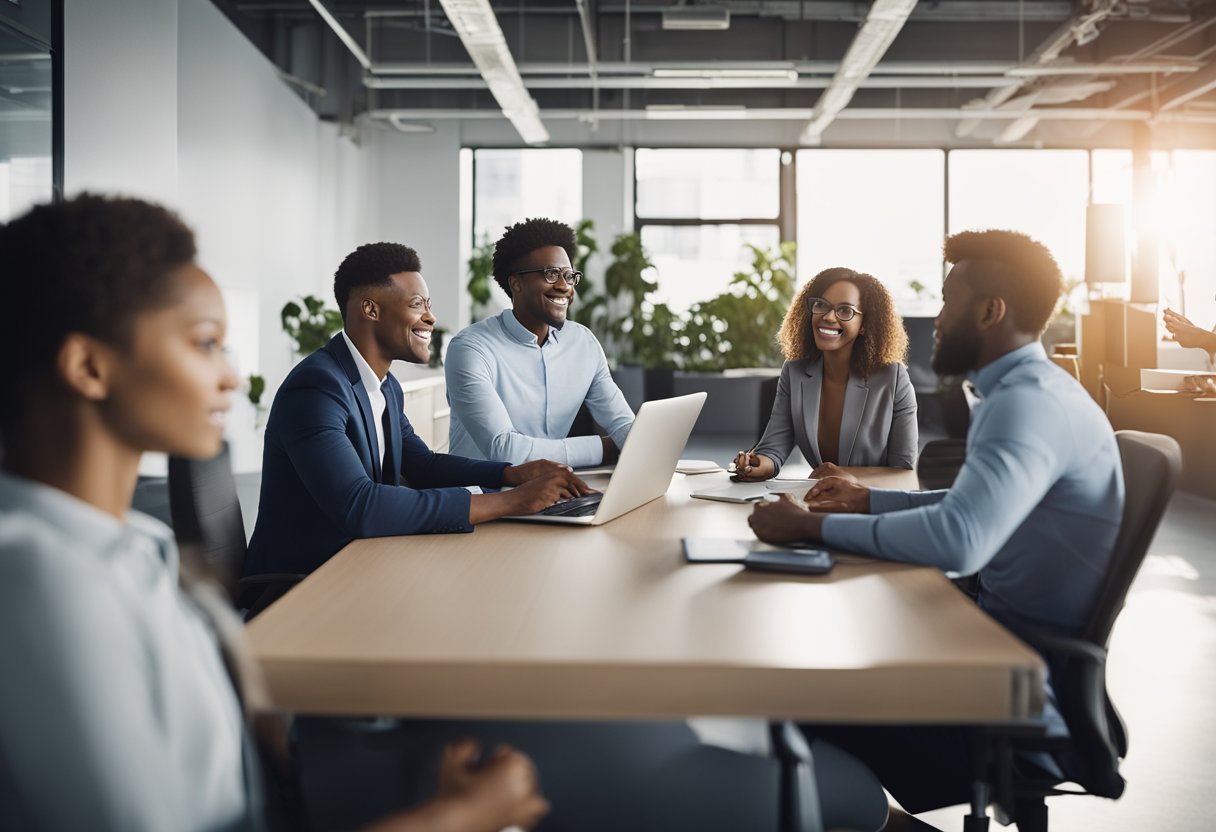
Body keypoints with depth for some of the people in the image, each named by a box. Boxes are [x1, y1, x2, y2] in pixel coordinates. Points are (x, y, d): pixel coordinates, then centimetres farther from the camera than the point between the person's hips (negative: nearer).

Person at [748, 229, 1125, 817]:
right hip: (1009, 636, 10)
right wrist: (870, 500, 14)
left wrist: (815, 527, -28)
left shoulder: (1029, 402, -24)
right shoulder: (1022, 391, 10)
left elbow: (957, 539, -39)